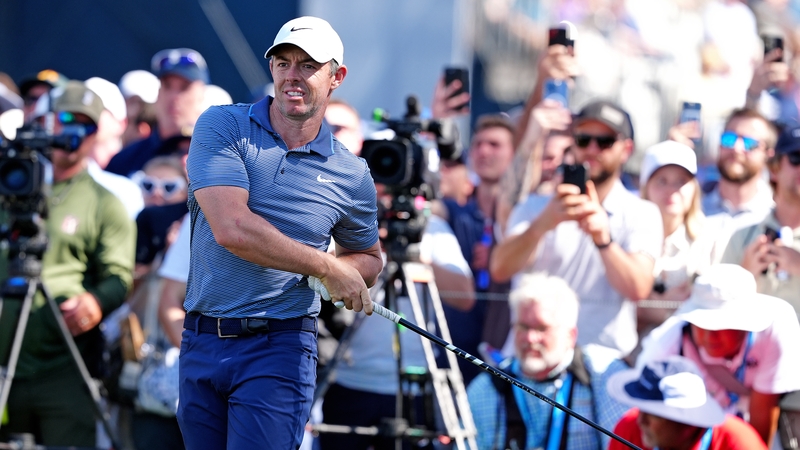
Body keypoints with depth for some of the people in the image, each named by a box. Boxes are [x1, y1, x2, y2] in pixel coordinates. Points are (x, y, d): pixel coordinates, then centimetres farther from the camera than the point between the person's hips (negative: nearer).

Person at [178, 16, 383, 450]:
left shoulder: (351, 174, 5)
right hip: (201, 343, 1)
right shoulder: (222, 126, -2)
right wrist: (326, 267, -10)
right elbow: (231, 229, -16)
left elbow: (369, 259, 23)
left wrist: (346, 271, -3)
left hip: (279, 349, -1)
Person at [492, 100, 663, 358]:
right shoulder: (536, 208, 13)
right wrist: (544, 223, -22)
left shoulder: (642, 214, 9)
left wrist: (602, 237, -24)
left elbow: (637, 289, -7)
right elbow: (500, 270, -5)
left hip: (605, 355, -1)